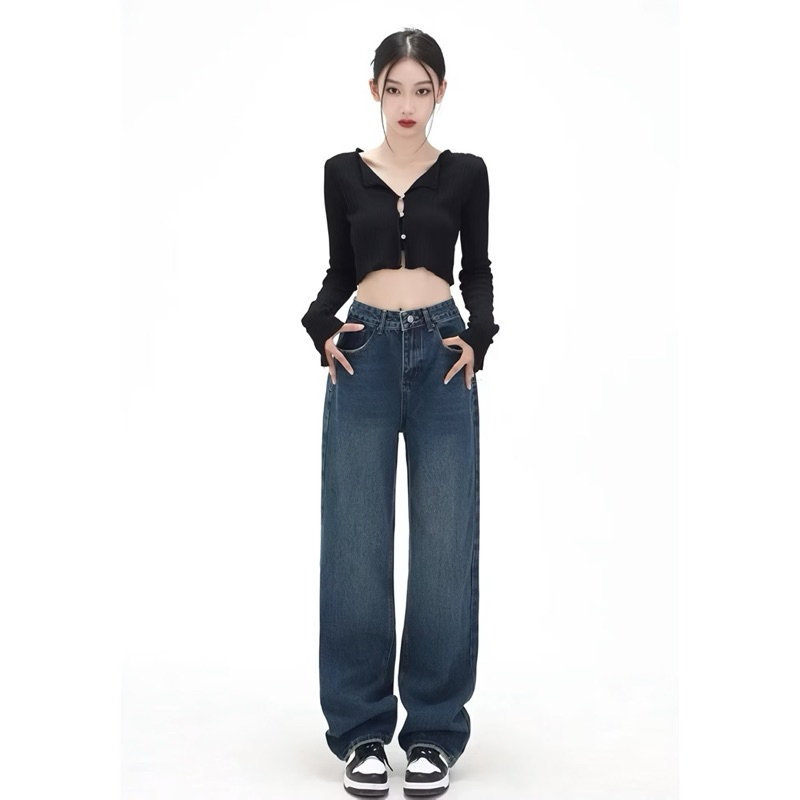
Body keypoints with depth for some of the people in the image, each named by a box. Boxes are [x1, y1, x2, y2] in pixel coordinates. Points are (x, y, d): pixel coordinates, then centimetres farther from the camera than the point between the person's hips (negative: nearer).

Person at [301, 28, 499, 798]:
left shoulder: (466, 173, 7)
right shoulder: (343, 172, 8)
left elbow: (476, 268, 11)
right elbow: (339, 271, 13)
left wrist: (477, 337, -7)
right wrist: (321, 327, -7)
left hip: (441, 354, 0)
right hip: (364, 353, 1)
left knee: (445, 543, -1)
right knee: (356, 543, -2)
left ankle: (433, 728, 11)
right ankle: (361, 728, 10)